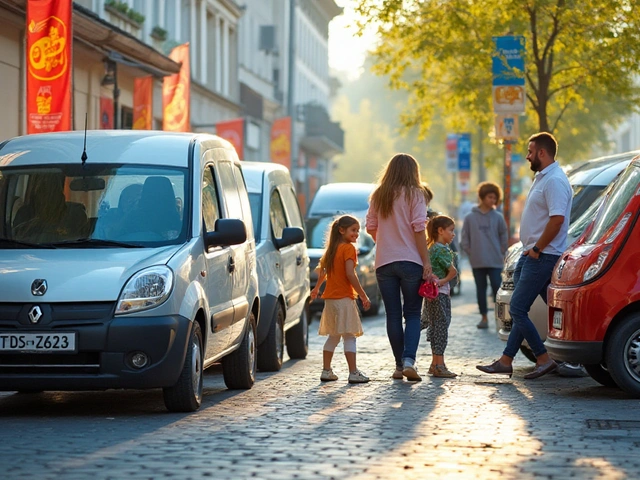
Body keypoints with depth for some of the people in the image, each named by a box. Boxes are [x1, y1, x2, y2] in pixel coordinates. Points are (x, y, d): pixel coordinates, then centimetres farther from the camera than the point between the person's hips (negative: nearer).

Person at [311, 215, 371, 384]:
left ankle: (326, 371, 17)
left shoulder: (333, 248, 14)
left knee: (333, 336, 15)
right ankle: (353, 373, -6)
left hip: (330, 297, 8)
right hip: (344, 298, -8)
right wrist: (363, 296, -16)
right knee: (349, 337, -5)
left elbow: (322, 270, 24)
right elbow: (350, 274, -19)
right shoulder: (348, 248, -11)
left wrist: (317, 288, 41)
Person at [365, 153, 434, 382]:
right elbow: (419, 229, -10)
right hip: (410, 261, -3)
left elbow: (371, 227, 10)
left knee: (393, 315, 8)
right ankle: (409, 360, -14)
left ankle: (400, 365, 9)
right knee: (413, 314, 4)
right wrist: (426, 262, -9)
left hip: (384, 262, 3)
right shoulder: (414, 194, -3)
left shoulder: (378, 196, 8)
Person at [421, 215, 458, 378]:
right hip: (440, 293, -10)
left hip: (432, 294, 10)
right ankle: (439, 366, -10)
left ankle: (435, 364, 20)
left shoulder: (431, 248, 15)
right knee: (441, 327, -9)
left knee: (435, 328, 14)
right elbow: (453, 271, -19)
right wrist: (443, 281, -7)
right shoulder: (442, 249, -14)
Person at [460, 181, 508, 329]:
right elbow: (464, 238, 5)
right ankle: (484, 318, 15)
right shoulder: (470, 218, 1)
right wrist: (470, 252, -1)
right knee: (481, 289, 8)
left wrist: (501, 253, 5)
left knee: (497, 288, -5)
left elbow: (504, 237, 10)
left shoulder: (498, 217, 2)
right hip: (477, 262, 1)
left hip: (495, 261, -1)